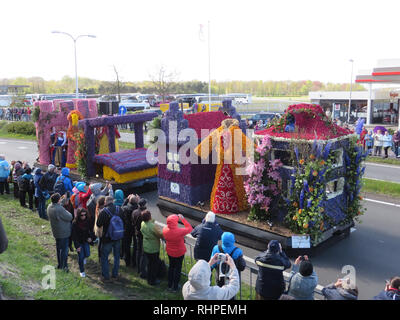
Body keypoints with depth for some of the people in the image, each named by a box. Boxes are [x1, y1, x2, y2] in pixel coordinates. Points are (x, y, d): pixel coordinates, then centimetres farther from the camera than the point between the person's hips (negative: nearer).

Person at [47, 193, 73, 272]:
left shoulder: (49, 207, -6)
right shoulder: (59, 209, -31)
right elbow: (70, 217, -21)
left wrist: (61, 201, 6)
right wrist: (67, 212, -5)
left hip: (56, 232, 9)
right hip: (63, 232, -9)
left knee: (58, 248, 22)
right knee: (64, 249, 6)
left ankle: (59, 265, 36)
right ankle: (64, 266, 16)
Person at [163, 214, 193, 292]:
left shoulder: (165, 230, -21)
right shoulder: (179, 231, -35)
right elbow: (190, 228, -19)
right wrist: (183, 219, -17)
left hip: (169, 252, 4)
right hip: (179, 253, -4)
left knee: (171, 266, 25)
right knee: (178, 268, 15)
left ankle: (170, 285, 39)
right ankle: (175, 287, 29)